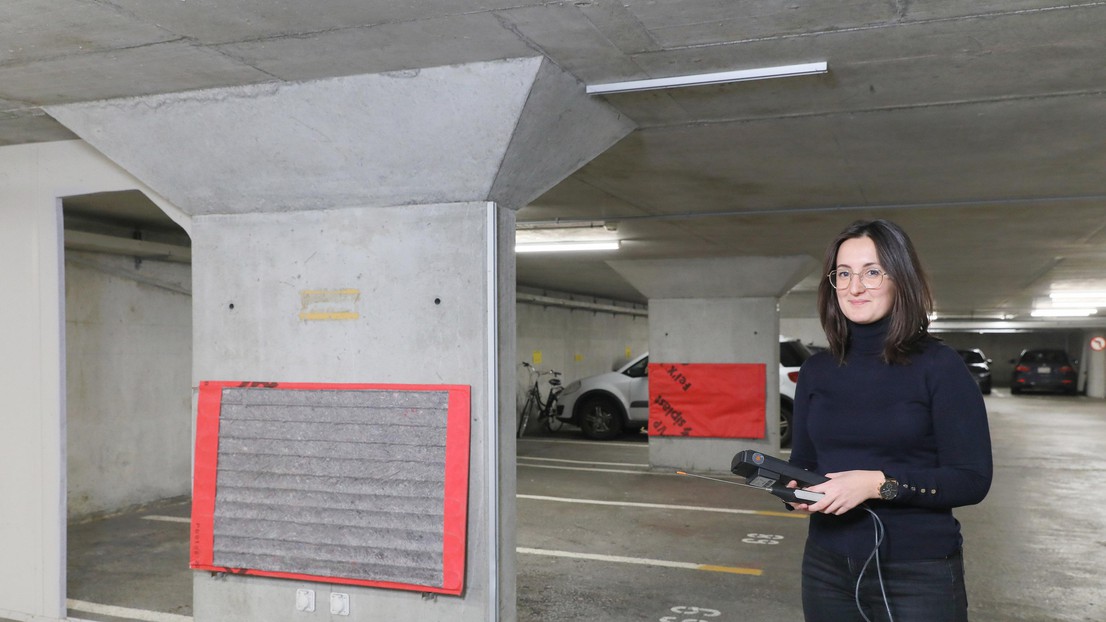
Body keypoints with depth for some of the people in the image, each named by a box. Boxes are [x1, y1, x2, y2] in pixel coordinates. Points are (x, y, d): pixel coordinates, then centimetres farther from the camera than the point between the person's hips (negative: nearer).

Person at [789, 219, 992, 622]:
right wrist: (798, 490, -9)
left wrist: (879, 483, -22)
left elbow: (972, 479, -11)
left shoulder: (938, 366, -8)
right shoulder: (816, 371, 5)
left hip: (918, 572, -4)